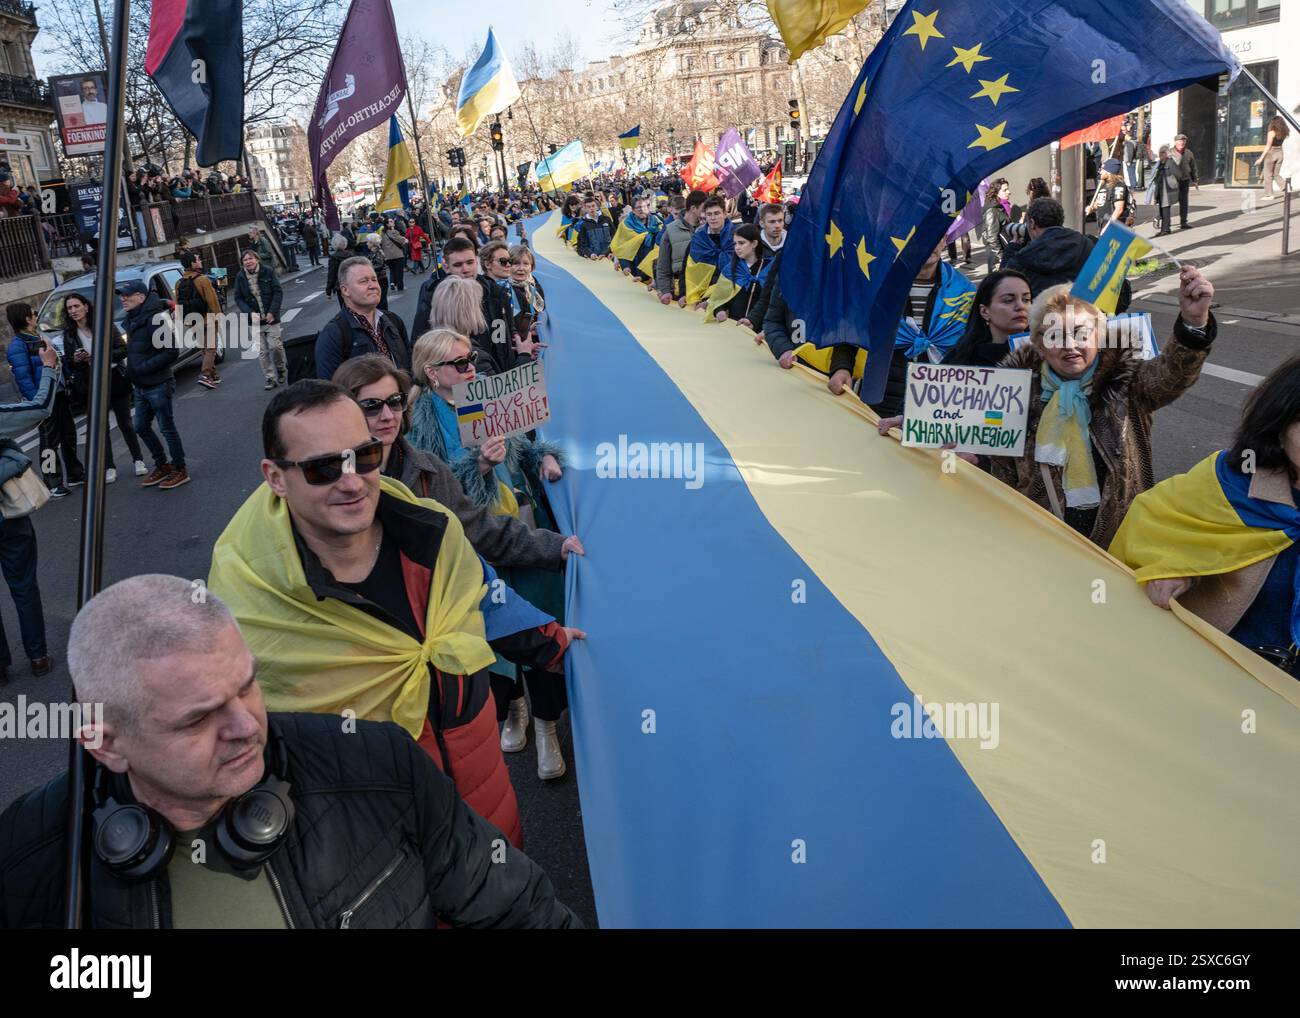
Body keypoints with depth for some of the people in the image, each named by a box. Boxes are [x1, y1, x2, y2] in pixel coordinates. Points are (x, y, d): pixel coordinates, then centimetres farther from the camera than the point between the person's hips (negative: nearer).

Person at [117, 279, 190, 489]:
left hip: (159, 385, -9)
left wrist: (143, 368, -20)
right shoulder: (131, 320, 9)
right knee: (141, 427, 15)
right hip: (141, 386, 9)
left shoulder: (154, 319, -18)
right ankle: (162, 465, 28)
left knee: (167, 428, 1)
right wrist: (131, 369, 4)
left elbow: (171, 351, -23)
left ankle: (180, 470, 12)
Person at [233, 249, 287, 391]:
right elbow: (238, 298, 3)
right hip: (254, 319, 2)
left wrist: (272, 312, -13)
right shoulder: (240, 277, 0)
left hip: (270, 318, -2)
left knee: (275, 346, -2)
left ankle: (281, 369, 26)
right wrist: (250, 313, -12)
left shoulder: (267, 272, -5)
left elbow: (278, 291, -5)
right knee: (262, 351, 0)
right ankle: (270, 378, 9)